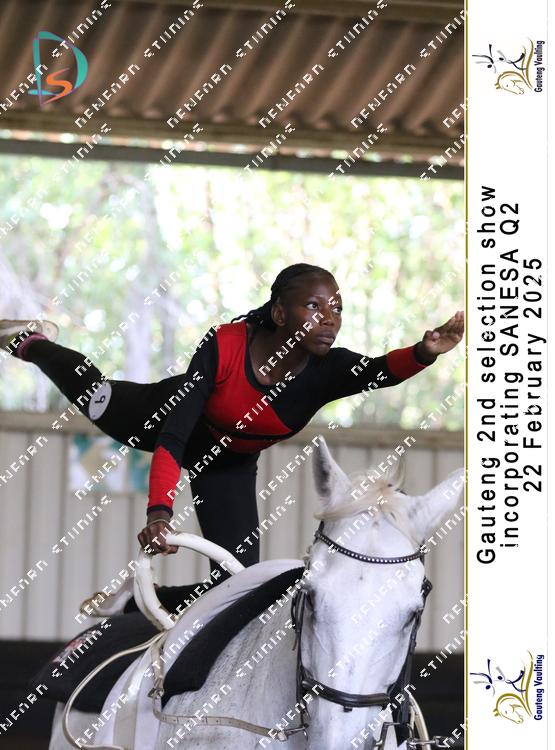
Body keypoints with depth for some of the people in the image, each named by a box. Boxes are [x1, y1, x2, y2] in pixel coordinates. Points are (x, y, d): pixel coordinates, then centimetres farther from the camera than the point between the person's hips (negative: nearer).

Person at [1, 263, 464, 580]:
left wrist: (425, 353, -79)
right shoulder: (224, 346, -42)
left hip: (231, 466, 1)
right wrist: (159, 511, -58)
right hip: (165, 416, -1)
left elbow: (381, 371, -58)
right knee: (95, 400, 28)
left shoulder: (327, 372, -37)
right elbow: (173, 437, -45)